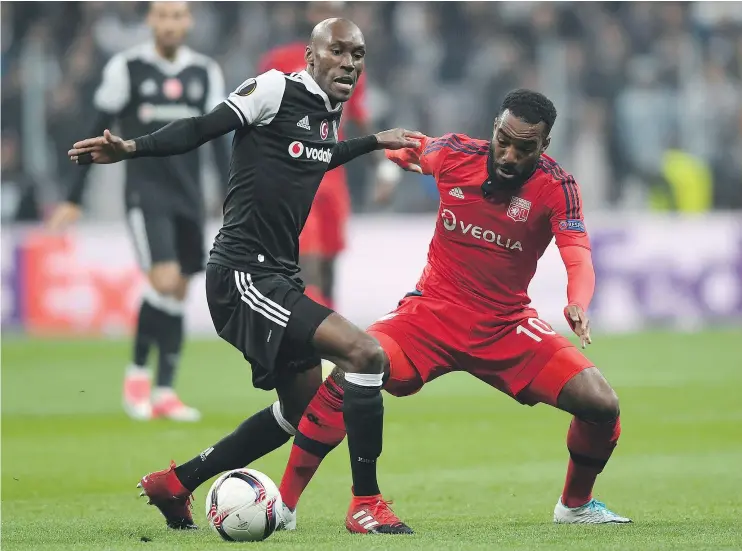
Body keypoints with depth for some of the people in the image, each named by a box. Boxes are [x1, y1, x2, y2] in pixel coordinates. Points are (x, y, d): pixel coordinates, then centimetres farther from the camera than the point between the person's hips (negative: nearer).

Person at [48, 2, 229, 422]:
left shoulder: (206, 72, 7)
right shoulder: (127, 68, -2)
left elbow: (219, 138, 10)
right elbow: (98, 136, 2)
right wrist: (74, 200, 1)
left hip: (189, 198, 4)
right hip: (146, 194, -4)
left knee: (180, 294, 5)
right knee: (165, 282, -18)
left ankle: (164, 392, 11)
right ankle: (138, 371, 1)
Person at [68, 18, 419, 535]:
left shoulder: (328, 112, 14)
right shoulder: (276, 90, -11)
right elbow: (201, 129, -15)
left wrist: (374, 142, 41)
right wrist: (131, 148, -29)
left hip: (279, 276, 10)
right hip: (244, 274, -10)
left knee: (303, 405, 20)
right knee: (366, 353, -20)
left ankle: (176, 483, 30)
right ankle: (367, 503, -12)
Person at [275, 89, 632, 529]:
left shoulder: (556, 187, -13)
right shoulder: (452, 154, -8)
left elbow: (579, 257, -26)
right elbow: (403, 151, 15)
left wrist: (578, 304, -46)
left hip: (507, 326, 0)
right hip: (433, 311, 0)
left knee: (602, 405, -13)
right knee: (349, 374, -26)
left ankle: (576, 505, 19)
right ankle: (284, 505, -15)